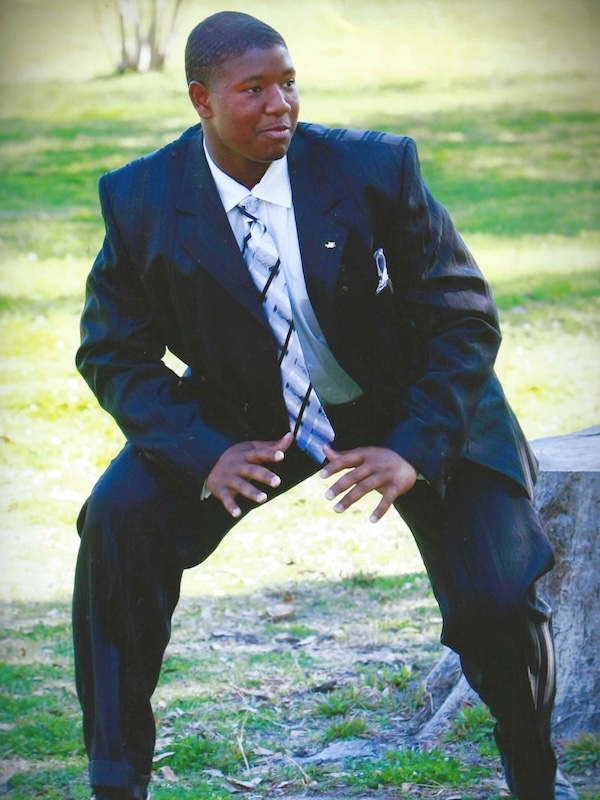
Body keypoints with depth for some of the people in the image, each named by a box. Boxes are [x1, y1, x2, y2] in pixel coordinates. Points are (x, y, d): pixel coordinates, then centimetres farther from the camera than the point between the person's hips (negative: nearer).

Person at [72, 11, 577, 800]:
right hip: (246, 415, 1)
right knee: (120, 520, -21)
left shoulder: (375, 167, -22)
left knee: (497, 602, -13)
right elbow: (115, 352, -8)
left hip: (407, 408, -1)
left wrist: (415, 448, -28)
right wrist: (205, 454, -24)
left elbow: (464, 317, -15)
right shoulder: (141, 200, -18)